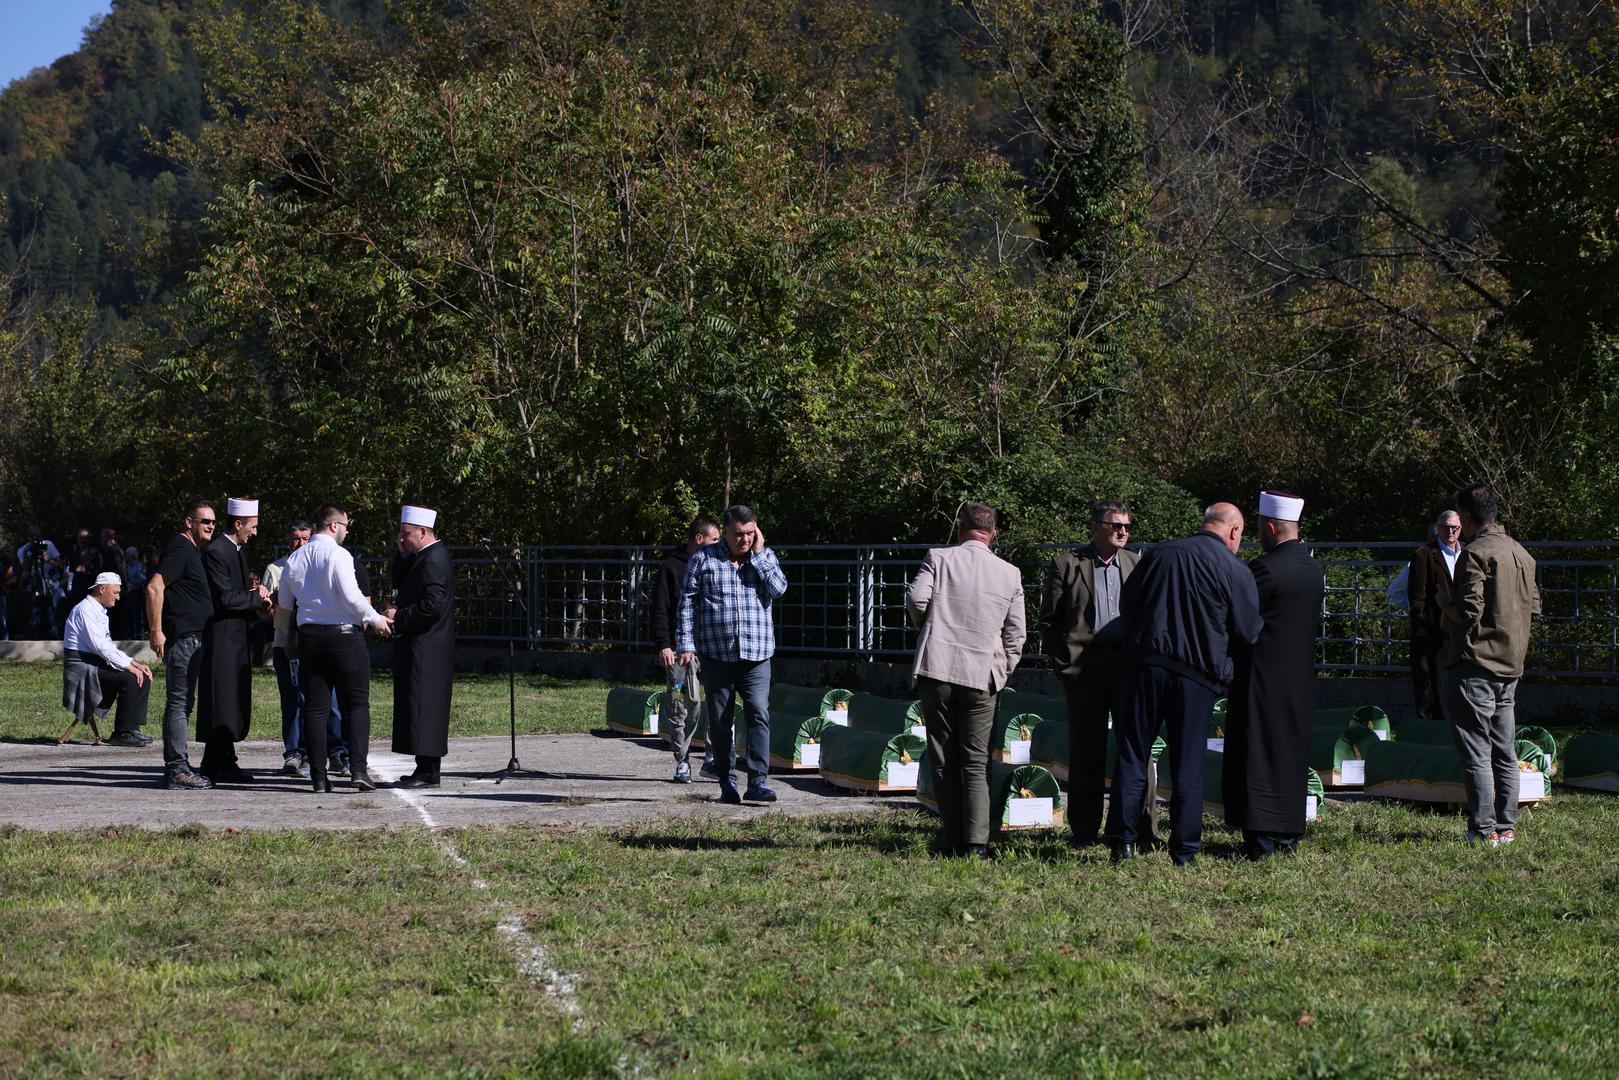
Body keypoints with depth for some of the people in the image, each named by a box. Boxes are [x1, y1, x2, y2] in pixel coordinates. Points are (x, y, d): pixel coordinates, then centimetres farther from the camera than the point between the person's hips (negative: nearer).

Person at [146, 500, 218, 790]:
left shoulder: (192, 550, 19)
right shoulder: (180, 549, -13)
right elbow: (154, 587, -21)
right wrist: (156, 631, -23)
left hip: (192, 639, 11)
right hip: (182, 638, -11)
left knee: (181, 702, 13)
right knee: (179, 702, -10)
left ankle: (176, 767, 18)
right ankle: (177, 769, -10)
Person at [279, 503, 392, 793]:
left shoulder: (294, 558, 8)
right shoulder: (337, 554, -11)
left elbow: (285, 601, 17)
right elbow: (351, 596, -17)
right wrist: (375, 619, -4)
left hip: (308, 636, 5)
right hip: (343, 635, -5)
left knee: (315, 707, 6)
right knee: (357, 704, 2)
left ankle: (318, 777, 2)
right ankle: (358, 770, -10)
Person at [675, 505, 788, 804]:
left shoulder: (765, 557, 9)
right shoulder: (704, 558, 4)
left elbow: (778, 589, -8)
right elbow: (687, 602, 3)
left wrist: (758, 554, -6)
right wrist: (685, 644, -4)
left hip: (756, 655, 0)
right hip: (716, 654, 0)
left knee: (759, 714, -14)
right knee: (720, 721, 6)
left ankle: (758, 781, -18)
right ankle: (727, 782, 16)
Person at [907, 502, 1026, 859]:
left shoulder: (938, 559, 0)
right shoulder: (1009, 574, 6)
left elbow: (916, 599, -11)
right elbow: (1015, 634, 7)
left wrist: (925, 627, 10)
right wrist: (1002, 674, 19)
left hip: (936, 670, -1)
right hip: (982, 676, 1)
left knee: (944, 762, 7)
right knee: (976, 764, 4)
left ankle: (952, 840, 7)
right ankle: (976, 843, -6)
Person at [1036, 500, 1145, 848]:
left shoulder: (1137, 564, 13)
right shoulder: (1066, 564, 5)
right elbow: (1047, 620, 5)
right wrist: (1061, 662, -4)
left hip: (1129, 664, 2)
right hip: (1084, 667, -2)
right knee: (1086, 751, 3)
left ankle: (1142, 827, 7)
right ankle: (1084, 829, 10)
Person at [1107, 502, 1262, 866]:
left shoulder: (1159, 553, 7)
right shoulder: (1234, 570, -3)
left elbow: (1125, 606, 14)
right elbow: (1248, 631, 3)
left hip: (1145, 665, 2)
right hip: (1196, 675, -2)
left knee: (1132, 755, 7)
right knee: (1188, 765, 5)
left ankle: (1122, 842, 3)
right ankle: (1184, 849, 6)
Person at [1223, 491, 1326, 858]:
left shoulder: (1265, 568, -17)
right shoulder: (1314, 569, 8)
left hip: (1262, 677, -7)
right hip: (1299, 677, 8)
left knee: (1258, 755, -3)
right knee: (1292, 752, 13)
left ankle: (1261, 839, -5)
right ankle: (1289, 836, 17)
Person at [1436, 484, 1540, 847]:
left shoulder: (1475, 554, -16)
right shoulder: (1520, 553, 11)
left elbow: (1468, 613, -21)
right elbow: (1533, 607, 17)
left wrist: (1444, 601, -2)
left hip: (1475, 664, -8)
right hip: (1511, 666, 8)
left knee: (1475, 752, -5)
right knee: (1504, 751, 13)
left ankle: (1484, 829, -6)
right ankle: (1506, 827, 16)